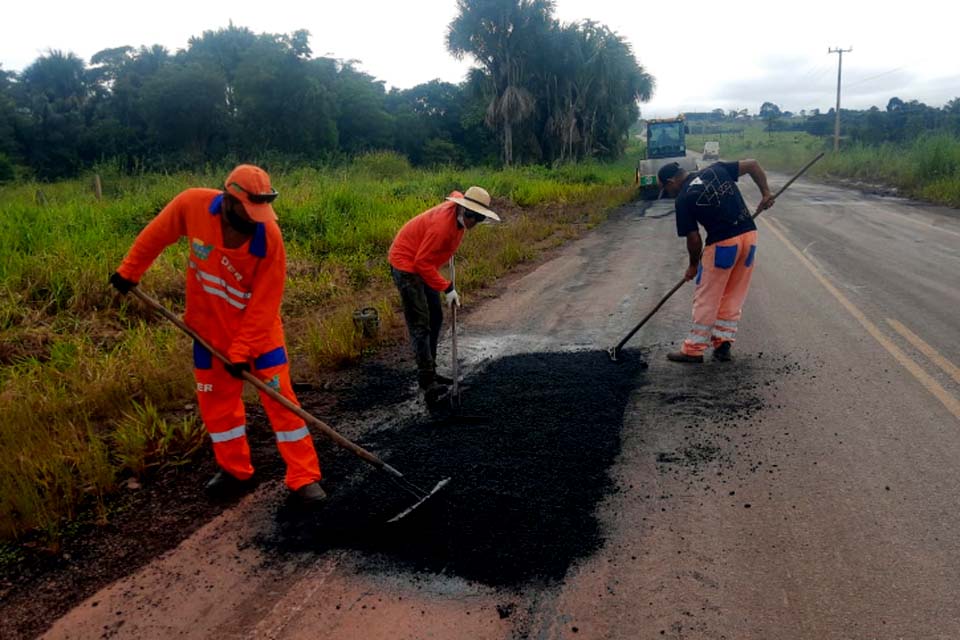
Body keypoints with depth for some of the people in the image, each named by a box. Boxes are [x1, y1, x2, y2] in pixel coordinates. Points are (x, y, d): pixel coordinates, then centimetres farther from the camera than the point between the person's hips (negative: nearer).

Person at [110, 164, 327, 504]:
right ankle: (235, 471, 29)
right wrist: (129, 270, 9)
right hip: (210, 326, 4)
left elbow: (264, 302, -21)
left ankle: (304, 478, 5)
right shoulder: (192, 204, -20)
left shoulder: (269, 236, -27)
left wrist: (242, 350, -21)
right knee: (216, 399, 12)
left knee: (279, 397, -4)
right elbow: (157, 233, 1)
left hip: (258, 327, -3)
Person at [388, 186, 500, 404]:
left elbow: (456, 194, 23)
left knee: (435, 319, 13)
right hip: (406, 264, -10)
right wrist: (447, 288, -26)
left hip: (421, 265, 10)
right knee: (420, 325, -13)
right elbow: (423, 262, -29)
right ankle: (428, 384, -13)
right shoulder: (443, 224, -31)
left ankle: (429, 374, 24)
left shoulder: (457, 210, -4)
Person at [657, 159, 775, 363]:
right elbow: (753, 165, 8)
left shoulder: (683, 199, -4)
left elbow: (693, 238, -3)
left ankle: (693, 349, 12)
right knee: (734, 297, 16)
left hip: (722, 243, -6)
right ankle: (723, 344, 20)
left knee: (706, 298, 6)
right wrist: (765, 193, 8)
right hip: (749, 235, 6)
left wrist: (693, 265, 12)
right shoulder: (716, 170, 11)